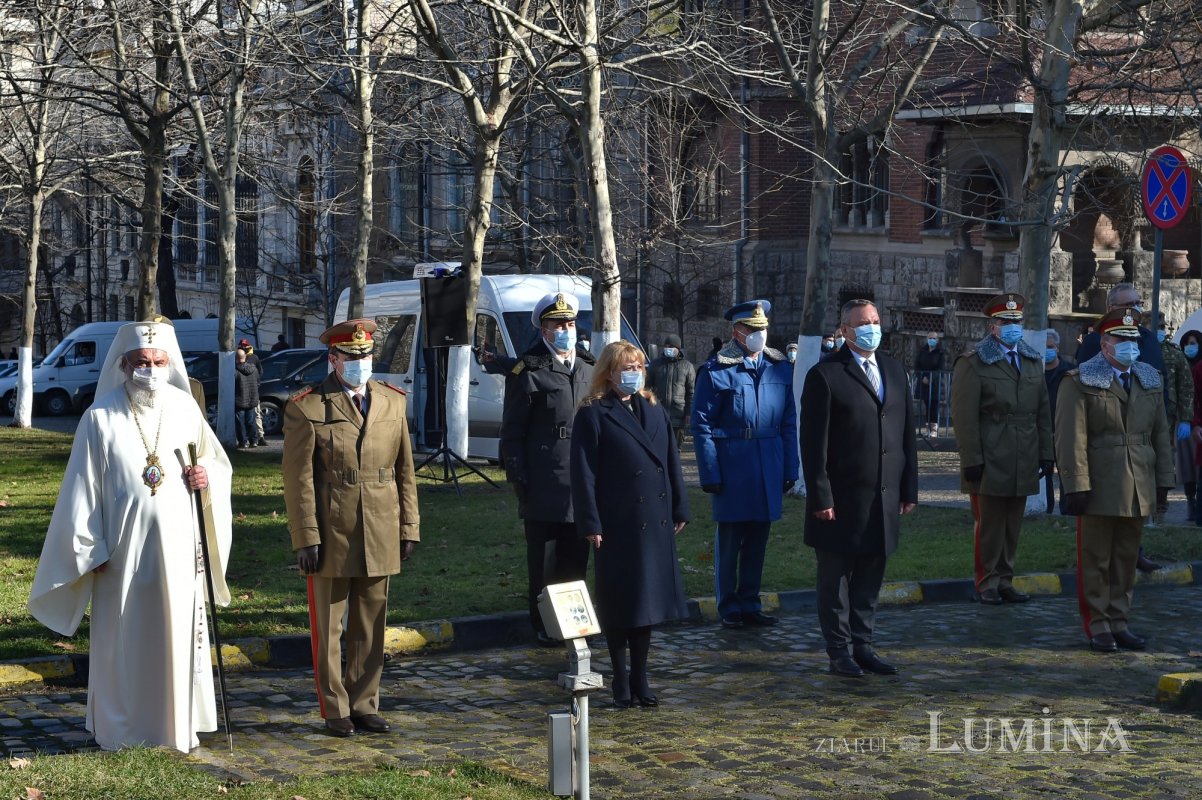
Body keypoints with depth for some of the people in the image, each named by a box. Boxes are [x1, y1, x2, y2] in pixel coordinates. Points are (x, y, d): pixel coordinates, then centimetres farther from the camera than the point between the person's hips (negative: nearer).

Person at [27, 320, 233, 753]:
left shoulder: (185, 409, 4)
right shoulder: (100, 419, -4)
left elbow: (219, 463, 15)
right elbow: (82, 487, -2)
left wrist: (208, 478, -9)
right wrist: (89, 549, -4)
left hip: (177, 548, 3)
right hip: (124, 550, -2)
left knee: (179, 634, 7)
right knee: (123, 639, 3)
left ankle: (179, 724, 18)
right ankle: (119, 729, 15)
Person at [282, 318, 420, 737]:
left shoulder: (392, 401, 8)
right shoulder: (307, 409, -6)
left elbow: (404, 469, 11)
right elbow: (298, 479, -7)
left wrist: (409, 527, 7)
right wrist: (306, 539, -11)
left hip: (379, 537, 4)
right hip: (331, 537, -4)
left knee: (370, 629, 10)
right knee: (328, 629, 5)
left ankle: (364, 705, 21)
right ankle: (335, 711, 14)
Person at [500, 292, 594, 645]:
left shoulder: (589, 369, 15)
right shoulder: (528, 373, -2)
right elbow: (512, 433, -4)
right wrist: (519, 479, -10)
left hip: (582, 484, 5)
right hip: (544, 488, -5)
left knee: (576, 559, 10)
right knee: (544, 563, 0)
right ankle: (543, 626, 8)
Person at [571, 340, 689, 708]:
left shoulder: (655, 411, 12)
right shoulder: (593, 415, -5)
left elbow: (672, 462, 15)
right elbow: (583, 472, -8)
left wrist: (679, 509, 10)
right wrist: (590, 523, -12)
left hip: (655, 523, 5)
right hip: (618, 525, -5)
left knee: (648, 601, 10)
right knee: (619, 606, 2)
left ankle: (640, 678, 20)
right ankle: (622, 682, 12)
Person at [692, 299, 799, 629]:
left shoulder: (781, 367, 8)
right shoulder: (716, 371, -6)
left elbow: (789, 422, 11)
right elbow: (702, 426, -6)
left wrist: (790, 468, 6)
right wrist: (710, 474, -10)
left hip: (769, 468, 4)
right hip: (731, 466, -4)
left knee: (758, 539, 11)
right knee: (729, 539, 5)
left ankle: (750, 604, 22)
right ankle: (729, 608, 15)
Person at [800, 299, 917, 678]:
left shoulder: (894, 370, 13)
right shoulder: (825, 375, -7)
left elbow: (907, 432, 14)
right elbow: (814, 443, -9)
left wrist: (909, 489, 9)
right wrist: (820, 498, -14)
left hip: (884, 498, 5)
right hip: (842, 500, -5)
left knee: (870, 577, 11)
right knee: (836, 579, 4)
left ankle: (862, 645, 20)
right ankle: (840, 651, 11)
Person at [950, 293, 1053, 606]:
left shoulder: (1033, 360, 15)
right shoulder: (973, 363, -3)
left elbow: (1043, 412, 16)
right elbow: (964, 416, -8)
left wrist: (1046, 453, 11)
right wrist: (972, 459, -13)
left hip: (1023, 462, 5)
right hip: (990, 462, -5)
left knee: (1012, 527, 9)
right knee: (990, 526, 1)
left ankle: (1005, 581, 17)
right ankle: (988, 584, 10)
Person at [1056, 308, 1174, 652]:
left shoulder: (1151, 380, 13)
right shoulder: (1080, 382, -5)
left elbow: (1160, 432, 15)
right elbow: (1071, 438, -10)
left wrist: (1164, 479, 9)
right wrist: (1076, 485, -15)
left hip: (1137, 490, 5)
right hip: (1099, 488, -5)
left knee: (1126, 559, 11)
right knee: (1095, 560, 2)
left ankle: (1118, 622, 20)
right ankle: (1097, 626, 10)